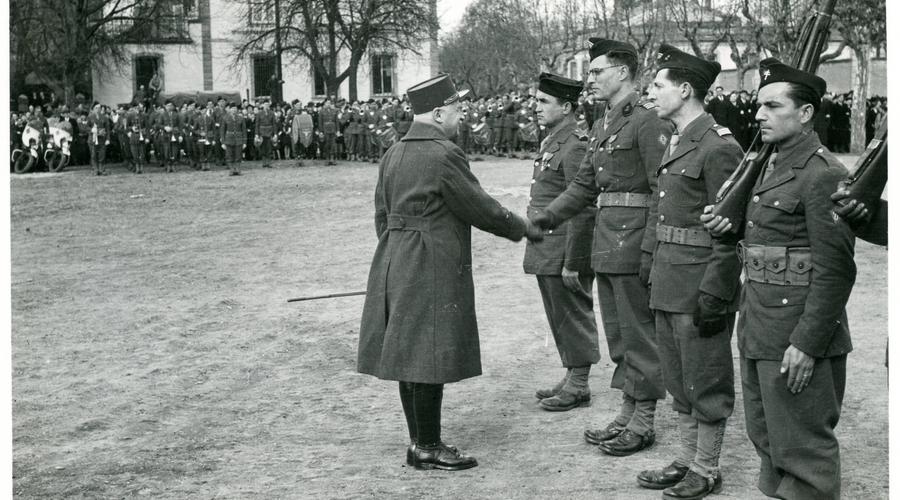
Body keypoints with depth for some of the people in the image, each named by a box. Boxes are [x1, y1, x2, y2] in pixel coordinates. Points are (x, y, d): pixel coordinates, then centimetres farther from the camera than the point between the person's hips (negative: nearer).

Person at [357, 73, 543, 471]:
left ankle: (419, 442, 22)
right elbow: (480, 208, -11)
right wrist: (524, 229, 4)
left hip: (395, 265, 9)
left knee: (410, 357, 13)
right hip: (432, 269, -9)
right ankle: (427, 449, 5)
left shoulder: (393, 154, 11)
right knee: (430, 358, -2)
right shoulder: (444, 154, -16)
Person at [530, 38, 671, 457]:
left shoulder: (648, 122, -12)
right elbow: (584, 185, 19)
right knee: (618, 334, 15)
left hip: (634, 244, -9)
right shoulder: (601, 126, 16)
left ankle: (643, 424, 9)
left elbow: (664, 192, -17)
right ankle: (628, 413, 25)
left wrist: (650, 250, -21)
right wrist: (547, 218, 7)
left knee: (639, 335, 0)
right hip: (606, 245, 9)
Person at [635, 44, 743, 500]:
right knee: (679, 381, 17)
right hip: (669, 286, 9)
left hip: (700, 286, -9)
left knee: (705, 382, 4)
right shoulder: (675, 143, 14)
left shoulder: (718, 147, -15)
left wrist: (714, 293, -20)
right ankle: (687, 459, 29)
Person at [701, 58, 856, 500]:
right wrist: (731, 226, 3)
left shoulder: (822, 174, -17)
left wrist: (807, 343, -21)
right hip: (758, 330, 9)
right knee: (765, 436, 20)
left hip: (797, 335, -9)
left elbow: (834, 269, -20)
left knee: (803, 447, 1)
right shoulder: (769, 165, 12)